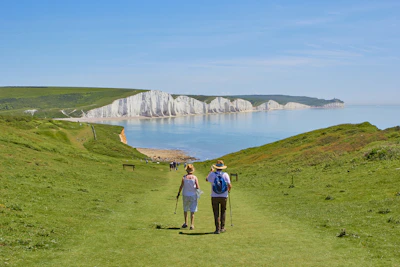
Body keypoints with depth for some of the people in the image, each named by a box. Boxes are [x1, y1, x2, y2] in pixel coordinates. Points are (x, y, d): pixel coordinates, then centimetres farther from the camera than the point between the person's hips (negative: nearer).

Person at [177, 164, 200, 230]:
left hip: (185, 195, 1)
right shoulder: (195, 177, -9)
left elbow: (181, 186, -10)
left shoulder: (184, 177, -7)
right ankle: (192, 225, -1)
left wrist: (178, 193, 2)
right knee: (192, 211, 3)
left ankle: (185, 223, 25)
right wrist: (197, 188, 10)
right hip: (193, 195, -1)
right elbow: (198, 187, -13)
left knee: (185, 210, 19)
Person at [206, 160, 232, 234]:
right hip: (223, 196, 0)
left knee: (216, 213, 5)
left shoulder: (212, 174, -4)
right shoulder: (225, 174, -6)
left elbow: (207, 179, 17)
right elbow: (229, 185, -11)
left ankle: (217, 229, -1)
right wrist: (229, 190, 12)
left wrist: (211, 171, 28)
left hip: (214, 196, 0)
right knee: (223, 212, 17)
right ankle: (222, 228, 18)